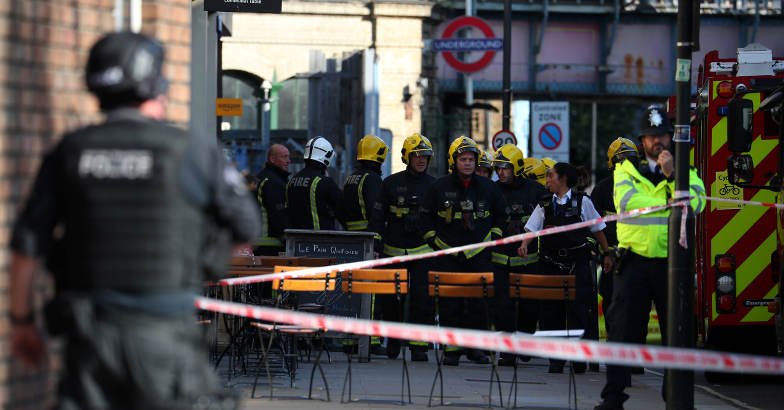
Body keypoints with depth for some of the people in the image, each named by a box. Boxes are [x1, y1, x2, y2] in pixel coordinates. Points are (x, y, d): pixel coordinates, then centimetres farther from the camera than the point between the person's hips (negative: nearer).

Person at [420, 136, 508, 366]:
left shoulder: (487, 188, 6)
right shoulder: (440, 187, 1)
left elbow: (501, 215, 19)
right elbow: (427, 216, 11)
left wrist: (494, 239, 11)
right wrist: (433, 241, 5)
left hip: (478, 254, 1)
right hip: (447, 254, -1)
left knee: (479, 303, -2)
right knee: (450, 304, -3)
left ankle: (475, 347, 8)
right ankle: (452, 349, 3)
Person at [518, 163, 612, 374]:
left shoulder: (582, 202, 3)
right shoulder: (544, 205, 10)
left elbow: (597, 230, 8)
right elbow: (532, 228, 3)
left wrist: (607, 254, 7)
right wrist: (524, 244, -16)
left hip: (577, 264, -3)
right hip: (551, 264, 3)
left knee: (578, 310, -5)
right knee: (551, 311, 2)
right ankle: (556, 358, 7)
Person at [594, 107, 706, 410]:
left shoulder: (685, 172, 10)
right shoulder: (626, 170, 8)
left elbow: (696, 204, -9)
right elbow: (626, 201, -11)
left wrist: (671, 176, -17)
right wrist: (668, 201, -7)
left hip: (672, 262, 1)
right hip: (634, 260, -1)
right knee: (623, 330, -1)